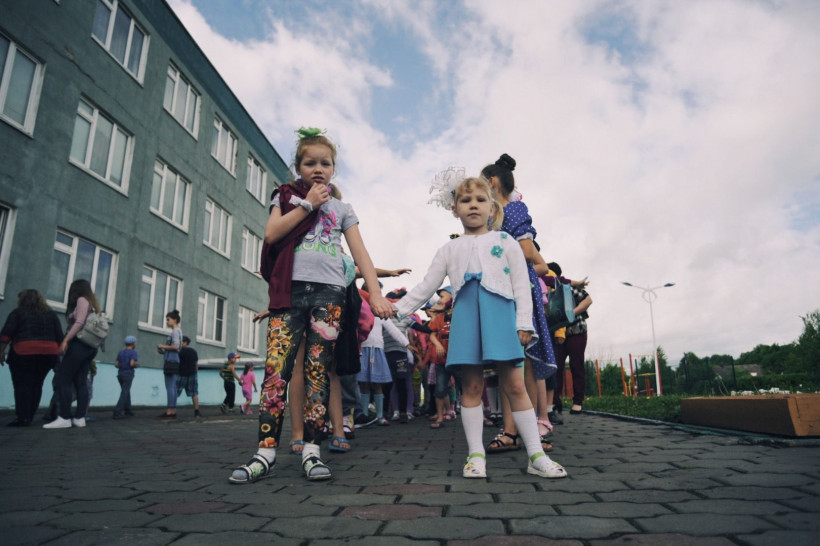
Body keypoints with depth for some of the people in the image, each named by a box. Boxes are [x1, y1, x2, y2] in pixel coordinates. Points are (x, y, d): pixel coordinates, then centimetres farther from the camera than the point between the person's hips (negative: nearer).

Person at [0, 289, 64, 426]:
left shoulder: (18, 312, 7)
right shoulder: (51, 314, 17)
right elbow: (60, 336, 12)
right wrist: (57, 355, 14)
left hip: (24, 353, -4)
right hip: (48, 353, 4)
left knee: (22, 385, -1)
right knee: (36, 385, 9)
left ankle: (22, 417, -7)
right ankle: (29, 417, 9)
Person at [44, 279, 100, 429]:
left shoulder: (82, 299, -1)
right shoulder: (92, 303, 23)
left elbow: (79, 322, -15)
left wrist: (65, 340, -19)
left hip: (80, 344, -8)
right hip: (89, 346, 8)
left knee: (64, 378, -8)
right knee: (81, 381, 4)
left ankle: (64, 418, -12)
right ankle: (80, 418, 0)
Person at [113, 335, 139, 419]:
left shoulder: (120, 352, 11)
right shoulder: (133, 352, -8)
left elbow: (116, 364, 7)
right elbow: (132, 364, -19)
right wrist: (137, 365, 1)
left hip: (120, 374, 7)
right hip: (128, 374, -7)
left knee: (126, 392, 19)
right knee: (124, 394, -7)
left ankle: (127, 410, 21)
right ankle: (117, 412, -15)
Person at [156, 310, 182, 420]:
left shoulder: (175, 331, -6)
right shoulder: (177, 331, 22)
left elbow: (176, 346, -19)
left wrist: (163, 346, -7)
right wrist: (163, 351, 10)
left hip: (171, 361, -10)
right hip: (174, 361, 10)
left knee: (170, 387, -10)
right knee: (173, 387, 8)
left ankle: (170, 411, -10)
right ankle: (173, 411, 9)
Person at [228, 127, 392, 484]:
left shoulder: (341, 209, 17)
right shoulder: (286, 197, 18)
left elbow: (360, 254, 9)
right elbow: (271, 233, -1)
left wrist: (376, 295, -3)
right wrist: (307, 204, 0)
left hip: (328, 292, 0)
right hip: (289, 290, 0)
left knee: (318, 371, -2)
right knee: (276, 370, -8)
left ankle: (312, 450, 3)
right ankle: (266, 451, -3)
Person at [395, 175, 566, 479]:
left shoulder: (506, 242, 12)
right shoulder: (450, 249, 18)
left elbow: (521, 285, 7)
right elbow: (427, 286, 16)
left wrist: (524, 323, -3)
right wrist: (398, 309, 8)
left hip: (500, 312, -2)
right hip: (465, 315, 2)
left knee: (514, 384, -3)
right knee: (471, 386, 2)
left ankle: (536, 455, 6)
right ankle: (476, 454, 11)